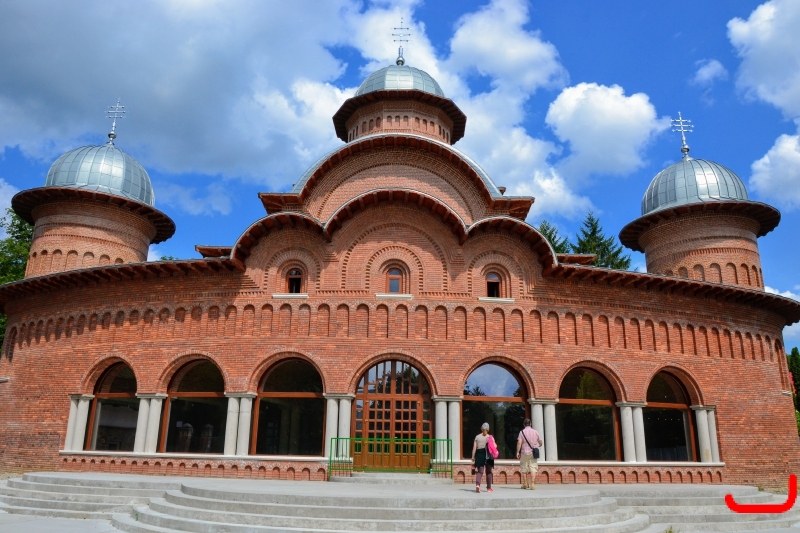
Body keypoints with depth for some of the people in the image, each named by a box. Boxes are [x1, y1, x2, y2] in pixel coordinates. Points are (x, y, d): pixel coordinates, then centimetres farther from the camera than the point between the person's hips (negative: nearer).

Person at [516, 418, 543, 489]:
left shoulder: (522, 432, -5)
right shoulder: (535, 432, 3)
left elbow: (519, 442, -13)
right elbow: (540, 442, 10)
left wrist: (517, 452, -9)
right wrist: (538, 446, 32)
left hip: (524, 452, -1)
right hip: (533, 453, 1)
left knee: (524, 469, 11)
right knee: (533, 468, -1)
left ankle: (525, 484, 19)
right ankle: (532, 483, -15)